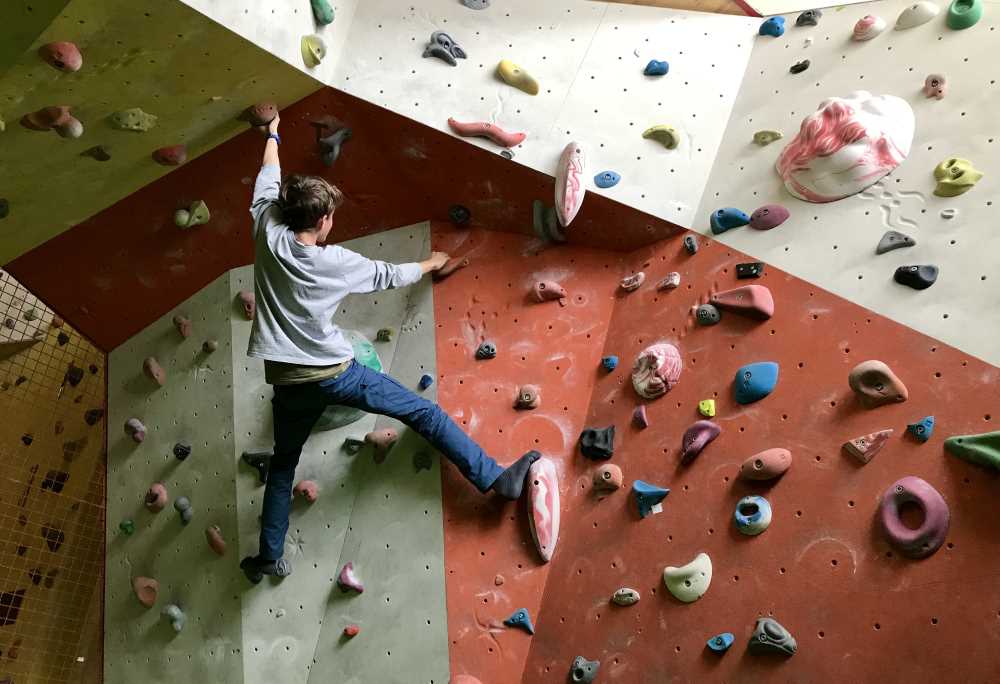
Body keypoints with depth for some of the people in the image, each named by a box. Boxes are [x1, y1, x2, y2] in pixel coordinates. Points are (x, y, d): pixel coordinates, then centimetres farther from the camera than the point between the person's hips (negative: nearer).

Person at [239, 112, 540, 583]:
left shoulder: (267, 234, -5)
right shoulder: (335, 261, -12)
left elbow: (269, 181, 13)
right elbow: (390, 276, 4)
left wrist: (273, 134, 30)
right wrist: (431, 263, 22)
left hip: (286, 381, 4)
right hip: (334, 373, -4)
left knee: (282, 465, 22)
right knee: (424, 413, 3)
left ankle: (269, 557, 27)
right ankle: (495, 478, 3)